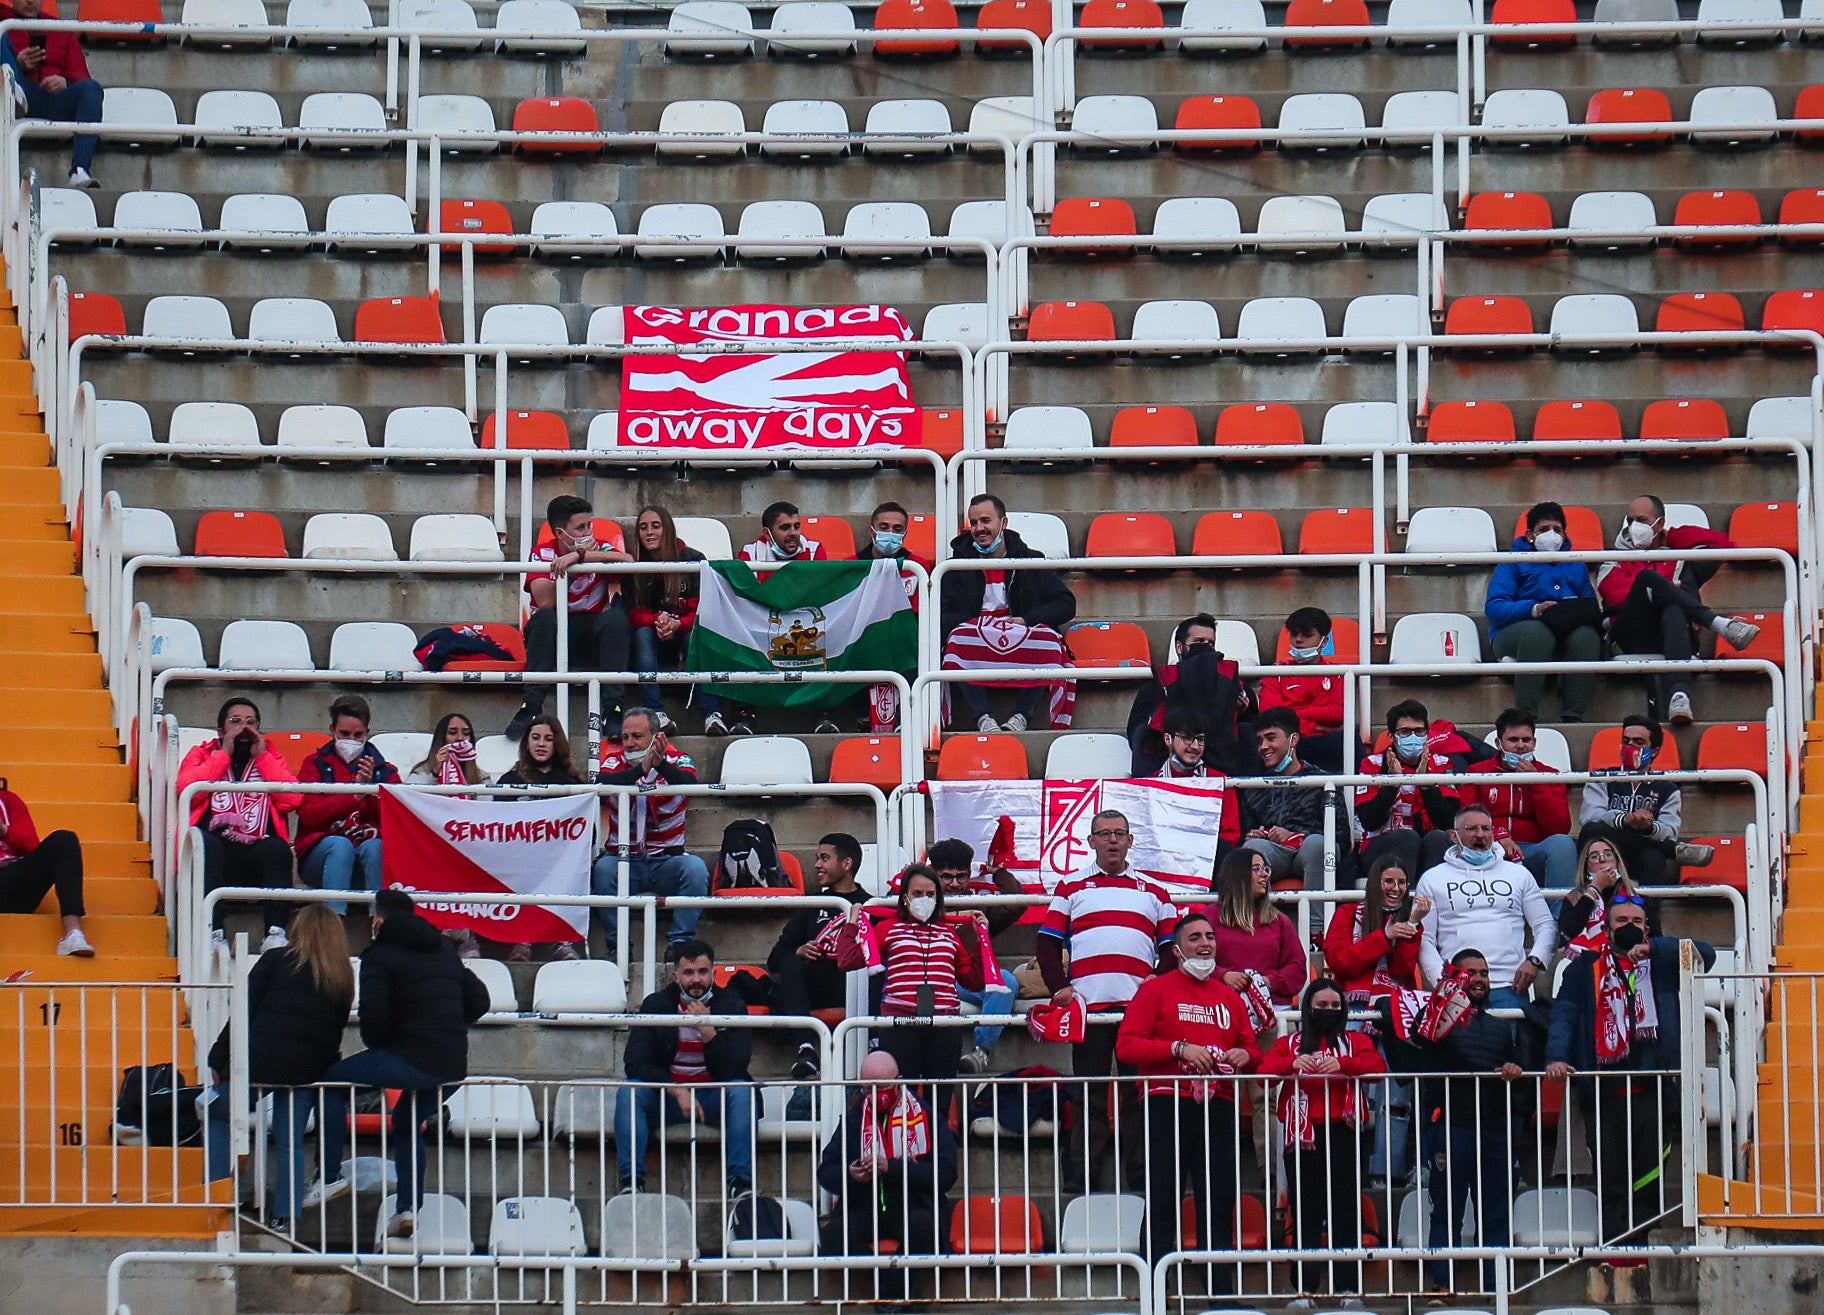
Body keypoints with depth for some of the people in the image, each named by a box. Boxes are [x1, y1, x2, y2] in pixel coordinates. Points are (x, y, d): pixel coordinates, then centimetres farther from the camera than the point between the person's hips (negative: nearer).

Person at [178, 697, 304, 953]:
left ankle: (276, 933, -38)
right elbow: (186, 789, -4)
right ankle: (213, 933, -41)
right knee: (206, 843, -35)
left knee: (278, 848, -32)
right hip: (214, 852, -1)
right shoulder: (202, 755, 21)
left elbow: (294, 799, 3)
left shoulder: (271, 758, 24)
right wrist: (224, 753, 3)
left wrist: (262, 756, 7)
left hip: (257, 853, 1)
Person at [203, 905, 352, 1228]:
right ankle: (285, 1214, 4)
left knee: (217, 1115, 14)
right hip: (307, 1068, 3)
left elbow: (244, 1014, -3)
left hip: (260, 1059, -3)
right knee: (290, 1143, 12)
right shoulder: (342, 979, 12)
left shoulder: (275, 961, 1)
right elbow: (335, 1034, 12)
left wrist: (218, 1058, -1)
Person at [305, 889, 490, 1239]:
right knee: (407, 1122, 30)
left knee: (331, 1081, 9)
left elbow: (373, 1016, -11)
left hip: (410, 1061, -7)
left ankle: (331, 1176, 1)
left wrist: (376, 1045, 9)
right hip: (454, 1066, 7)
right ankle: (409, 1208, 16)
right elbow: (478, 1000, 20)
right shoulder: (445, 951, 20)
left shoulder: (380, 956, -1)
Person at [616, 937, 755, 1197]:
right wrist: (676, 1091, -24)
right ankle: (631, 1181, -30)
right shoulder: (656, 1005, -1)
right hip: (666, 1095, 1)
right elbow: (635, 1064, -10)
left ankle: (741, 1182, -32)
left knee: (741, 1091, -31)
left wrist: (707, 1030, -25)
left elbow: (734, 1070, -12)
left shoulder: (732, 1005, -3)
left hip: (714, 1097, -1)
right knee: (629, 1093, -27)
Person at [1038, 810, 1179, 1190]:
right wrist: (1058, 988, -5)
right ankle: (1083, 1182, 3)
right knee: (1089, 1097, 0)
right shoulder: (1070, 888, 14)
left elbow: (1172, 947, 15)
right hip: (1087, 1004, -1)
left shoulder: (1154, 892, 18)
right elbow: (1048, 943, 9)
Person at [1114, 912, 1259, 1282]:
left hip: (1217, 1109, 4)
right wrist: (1179, 1049, -15)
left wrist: (1244, 1055, -2)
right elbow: (1126, 1046, -6)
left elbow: (1251, 1048, 22)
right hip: (1168, 1108, -4)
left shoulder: (1229, 997, 18)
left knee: (1219, 1203, 4)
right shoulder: (1156, 990, 4)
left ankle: (1221, 1290, 8)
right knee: (1163, 1203, -4)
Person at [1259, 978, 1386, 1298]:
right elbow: (1265, 1068, -1)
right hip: (1302, 1135, 0)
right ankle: (1304, 1287, -1)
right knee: (1306, 1213, -2)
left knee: (1345, 1211, -4)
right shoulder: (1289, 1043, 18)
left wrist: (1343, 1064, -21)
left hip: (1343, 1131, 0)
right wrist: (1292, 1064, -21)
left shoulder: (1355, 1042, 17)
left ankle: (1347, 1285, -2)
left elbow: (1377, 1065, -3)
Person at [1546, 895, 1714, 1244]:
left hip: (1654, 1092, 0)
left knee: (1649, 1185, -1)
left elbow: (1705, 955, -1)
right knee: (1610, 1185, 0)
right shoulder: (1585, 969, 15)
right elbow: (1564, 1015, 3)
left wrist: (1652, 946, -12)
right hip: (1603, 1094, 0)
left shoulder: (1662, 963, 14)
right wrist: (1556, 1056, -16)